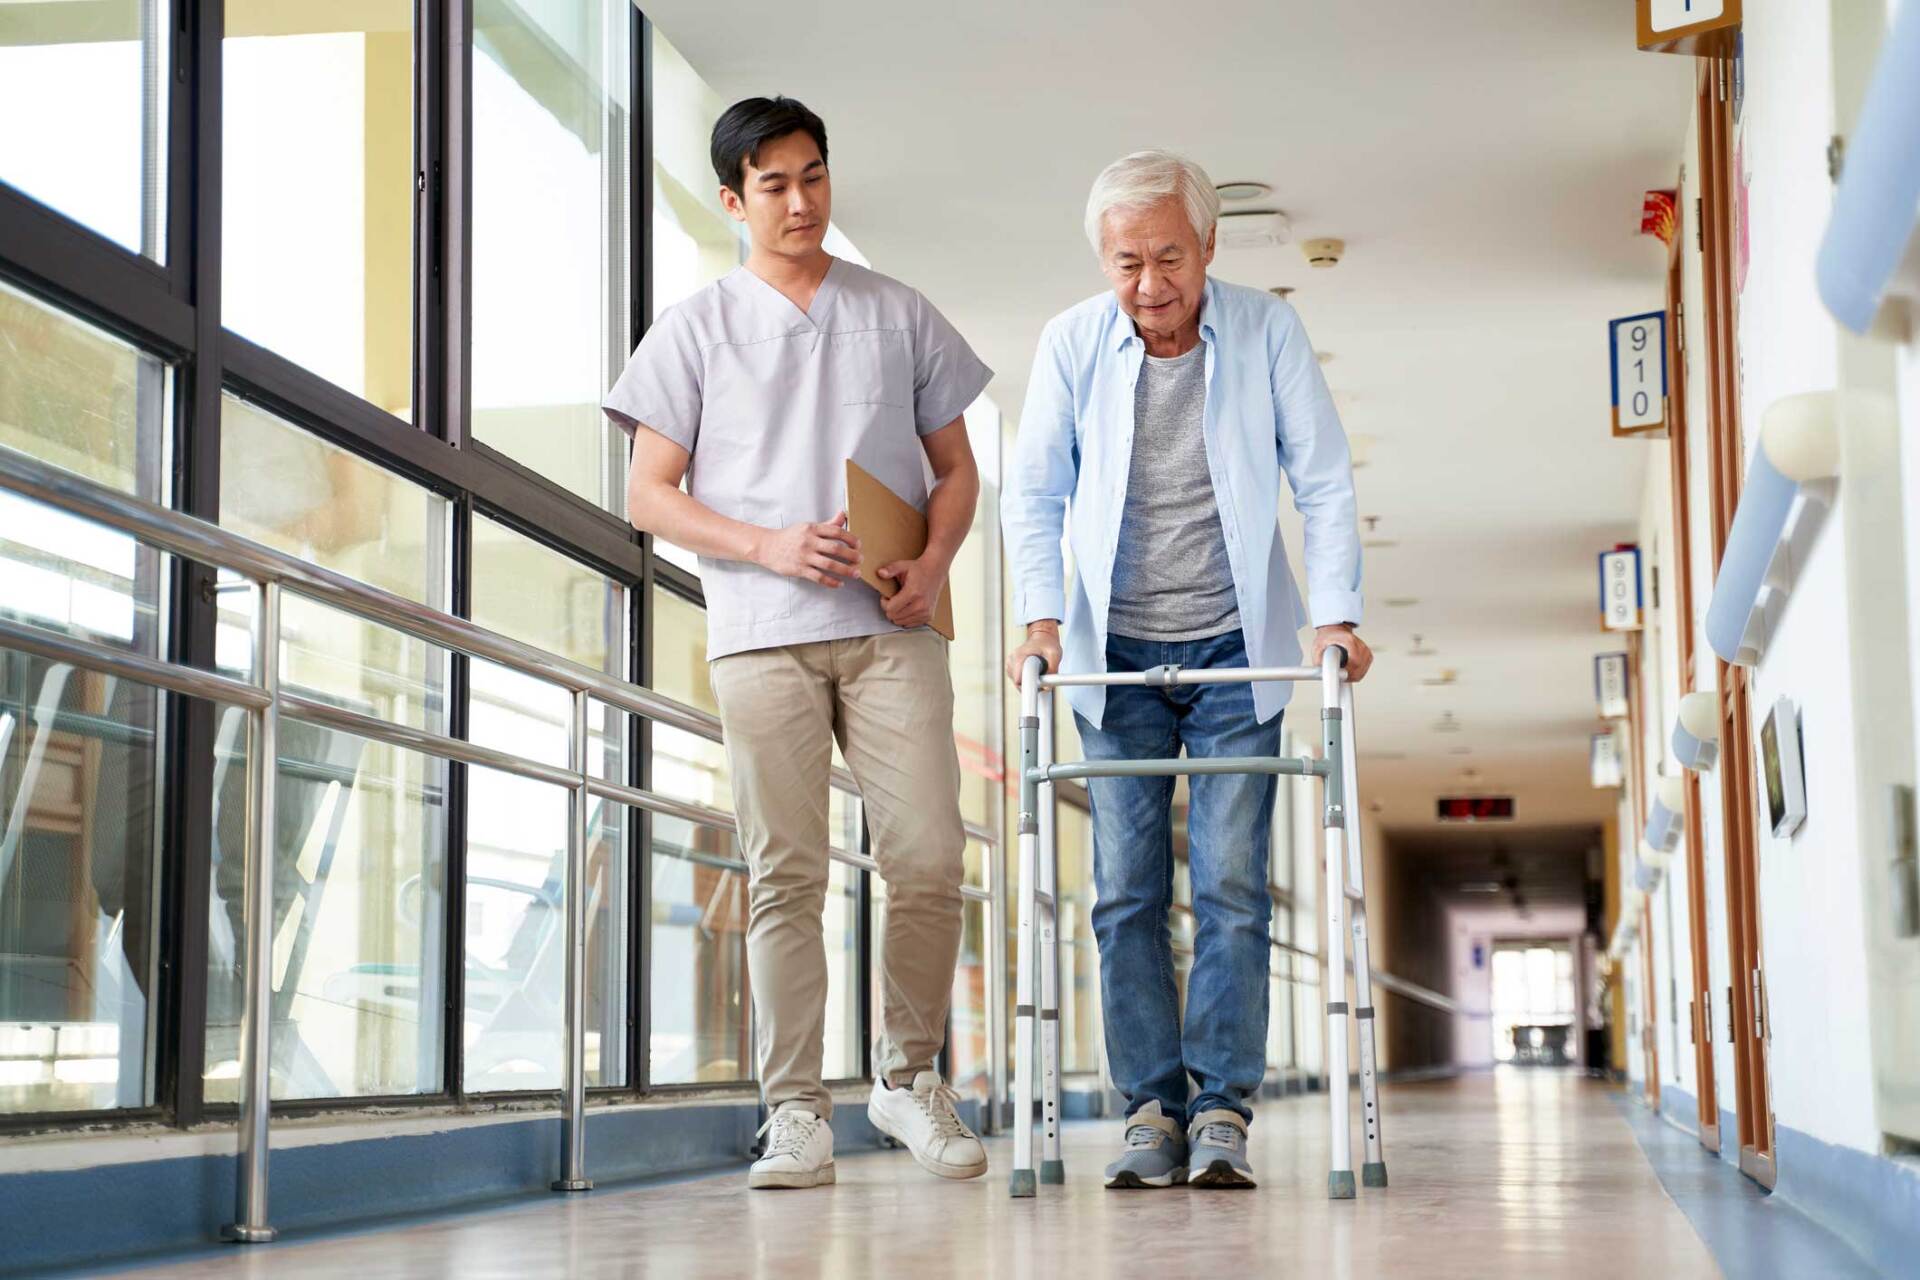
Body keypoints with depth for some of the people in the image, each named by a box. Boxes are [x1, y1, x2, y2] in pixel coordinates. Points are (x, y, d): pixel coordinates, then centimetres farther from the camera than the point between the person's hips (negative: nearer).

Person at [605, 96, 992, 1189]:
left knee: (929, 859, -7)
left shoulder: (900, 316, 15)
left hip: (891, 630, 1)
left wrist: (934, 562, -4)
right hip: (762, 634, -1)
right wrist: (767, 547, -9)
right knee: (786, 874, -2)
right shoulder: (698, 329, 10)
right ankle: (798, 1115, 2)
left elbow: (956, 468, 17)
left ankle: (909, 1077, 12)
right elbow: (650, 495, 6)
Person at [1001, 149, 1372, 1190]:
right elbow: (1033, 493, 4)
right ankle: (1152, 1109, 6)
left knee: (1231, 886, -6)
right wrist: (1041, 617, -9)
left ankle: (1224, 1110, -2)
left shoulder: (1268, 332, -5)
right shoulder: (1072, 343, -3)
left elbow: (1323, 482, -1)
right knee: (1126, 892, 0)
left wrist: (1335, 614, -12)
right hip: (1114, 652, 1)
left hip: (1235, 649, -1)